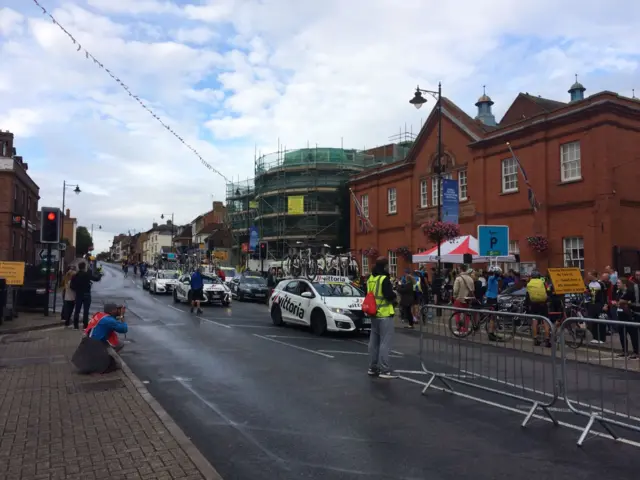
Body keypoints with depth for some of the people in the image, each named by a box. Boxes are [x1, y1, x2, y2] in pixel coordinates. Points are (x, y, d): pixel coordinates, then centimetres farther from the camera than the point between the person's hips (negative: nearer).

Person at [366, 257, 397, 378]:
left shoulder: (370, 279, 10)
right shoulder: (384, 279, -16)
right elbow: (389, 295, -22)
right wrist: (394, 294, -2)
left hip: (374, 314, 8)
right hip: (384, 315, -8)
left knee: (374, 341, 14)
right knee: (385, 342, -4)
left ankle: (372, 368, 21)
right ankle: (384, 370, -3)